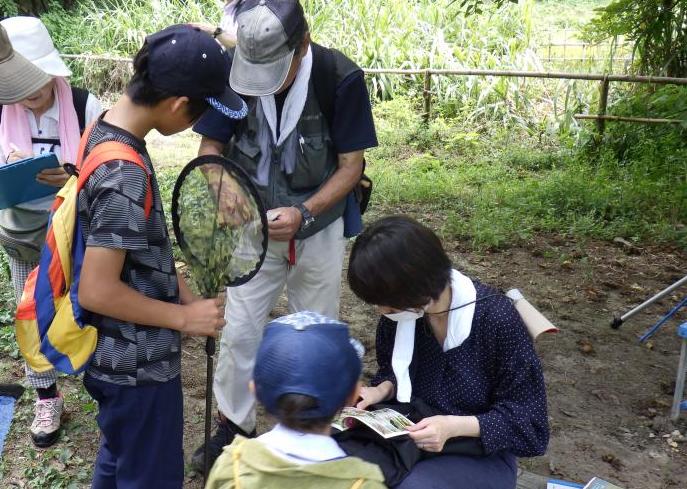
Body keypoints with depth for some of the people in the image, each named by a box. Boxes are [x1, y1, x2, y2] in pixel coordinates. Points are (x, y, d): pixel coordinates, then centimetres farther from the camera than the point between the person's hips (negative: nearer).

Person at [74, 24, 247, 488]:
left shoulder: (104, 130, 0)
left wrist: (176, 284, 8)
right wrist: (185, 317, -17)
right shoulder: (125, 175, -29)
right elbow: (97, 292, -26)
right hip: (137, 363, -9)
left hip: (117, 353, 9)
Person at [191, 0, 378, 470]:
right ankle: (233, 424, 32)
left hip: (318, 231, -1)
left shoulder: (341, 78, -23)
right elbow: (212, 145, -6)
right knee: (239, 332, 8)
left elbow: (351, 163, -14)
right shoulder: (231, 71, -17)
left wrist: (304, 213, -28)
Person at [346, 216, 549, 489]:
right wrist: (383, 389, -10)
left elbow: (527, 419, -16)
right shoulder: (398, 312, -7)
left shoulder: (495, 319, -22)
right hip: (413, 436, 5)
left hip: (481, 454, -5)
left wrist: (454, 426, -29)